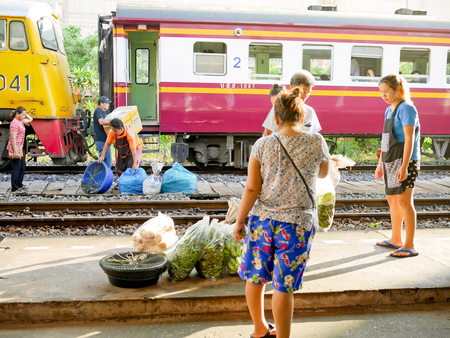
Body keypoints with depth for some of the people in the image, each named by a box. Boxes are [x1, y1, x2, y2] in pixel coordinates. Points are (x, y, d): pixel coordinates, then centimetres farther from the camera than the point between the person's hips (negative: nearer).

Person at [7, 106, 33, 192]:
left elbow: (30, 119, 26)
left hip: (20, 148, 10)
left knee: (23, 166, 18)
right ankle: (14, 188, 4)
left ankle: (19, 185, 30)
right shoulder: (15, 123, -19)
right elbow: (13, 138, -22)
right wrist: (15, 151, -24)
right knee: (16, 168, -3)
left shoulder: (20, 121, 9)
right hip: (15, 148, -10)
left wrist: (24, 113, 9)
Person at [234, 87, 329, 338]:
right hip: (297, 223, -2)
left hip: (262, 219, 2)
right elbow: (323, 173, 13)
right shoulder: (316, 143, -6)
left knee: (255, 276, 20)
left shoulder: (263, 145, -5)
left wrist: (240, 220, 6)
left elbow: (252, 189, -5)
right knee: (284, 285, 6)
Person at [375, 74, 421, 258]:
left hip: (404, 161, -9)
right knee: (392, 200, 15)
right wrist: (380, 164, 18)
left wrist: (404, 166, -24)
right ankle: (396, 240, 28)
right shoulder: (389, 110, 14)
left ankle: (409, 246, -2)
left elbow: (409, 139, -19)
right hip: (390, 161, 9)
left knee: (404, 202, -8)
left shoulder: (406, 109, -12)